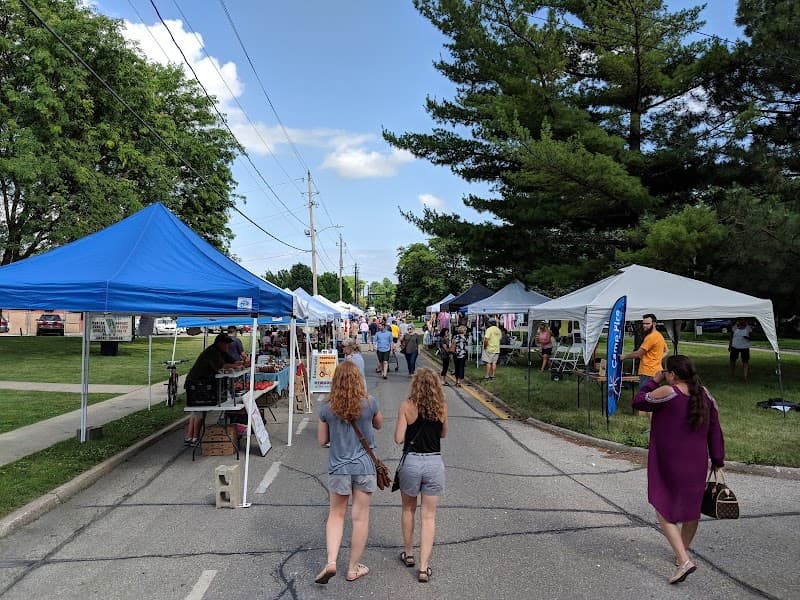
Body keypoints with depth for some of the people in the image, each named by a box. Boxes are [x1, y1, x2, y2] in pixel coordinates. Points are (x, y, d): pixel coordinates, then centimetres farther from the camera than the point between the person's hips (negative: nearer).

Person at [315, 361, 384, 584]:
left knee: (336, 514, 18)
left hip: (338, 467, 1)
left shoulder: (327, 409, -8)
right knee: (360, 517, 10)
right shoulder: (369, 403, -11)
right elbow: (378, 424, 9)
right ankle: (354, 568, 21)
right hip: (365, 467, -1)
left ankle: (331, 562, 6)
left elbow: (322, 440, 2)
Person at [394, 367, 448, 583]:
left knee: (408, 509, 22)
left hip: (411, 461, -1)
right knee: (428, 516, 9)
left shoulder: (407, 406, -10)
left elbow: (399, 439, -10)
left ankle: (408, 554, 36)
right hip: (434, 462, 1)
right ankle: (424, 567, 8)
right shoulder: (441, 407, -3)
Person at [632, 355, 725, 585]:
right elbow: (715, 431, 5)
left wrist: (653, 382, 5)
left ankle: (684, 560, -7)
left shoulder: (667, 393, -18)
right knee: (691, 509, 21)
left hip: (669, 466, -6)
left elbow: (638, 402, -5)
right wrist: (718, 462, 12)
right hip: (697, 465, 6)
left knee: (664, 512, 4)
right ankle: (682, 552, 38)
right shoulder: (705, 395, 1)